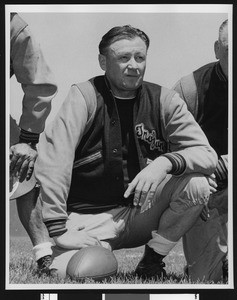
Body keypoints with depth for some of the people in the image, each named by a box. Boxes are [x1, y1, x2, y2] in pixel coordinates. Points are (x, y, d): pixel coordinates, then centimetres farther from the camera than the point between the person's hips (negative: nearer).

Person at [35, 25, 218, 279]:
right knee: (69, 272, -28)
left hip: (142, 209, 3)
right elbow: (52, 160, -18)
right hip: (90, 215, -2)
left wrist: (166, 162, -30)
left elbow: (206, 154, -8)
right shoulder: (84, 97, -9)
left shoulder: (164, 100, -1)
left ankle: (152, 262, 0)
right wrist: (59, 231, -26)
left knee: (197, 184, -21)